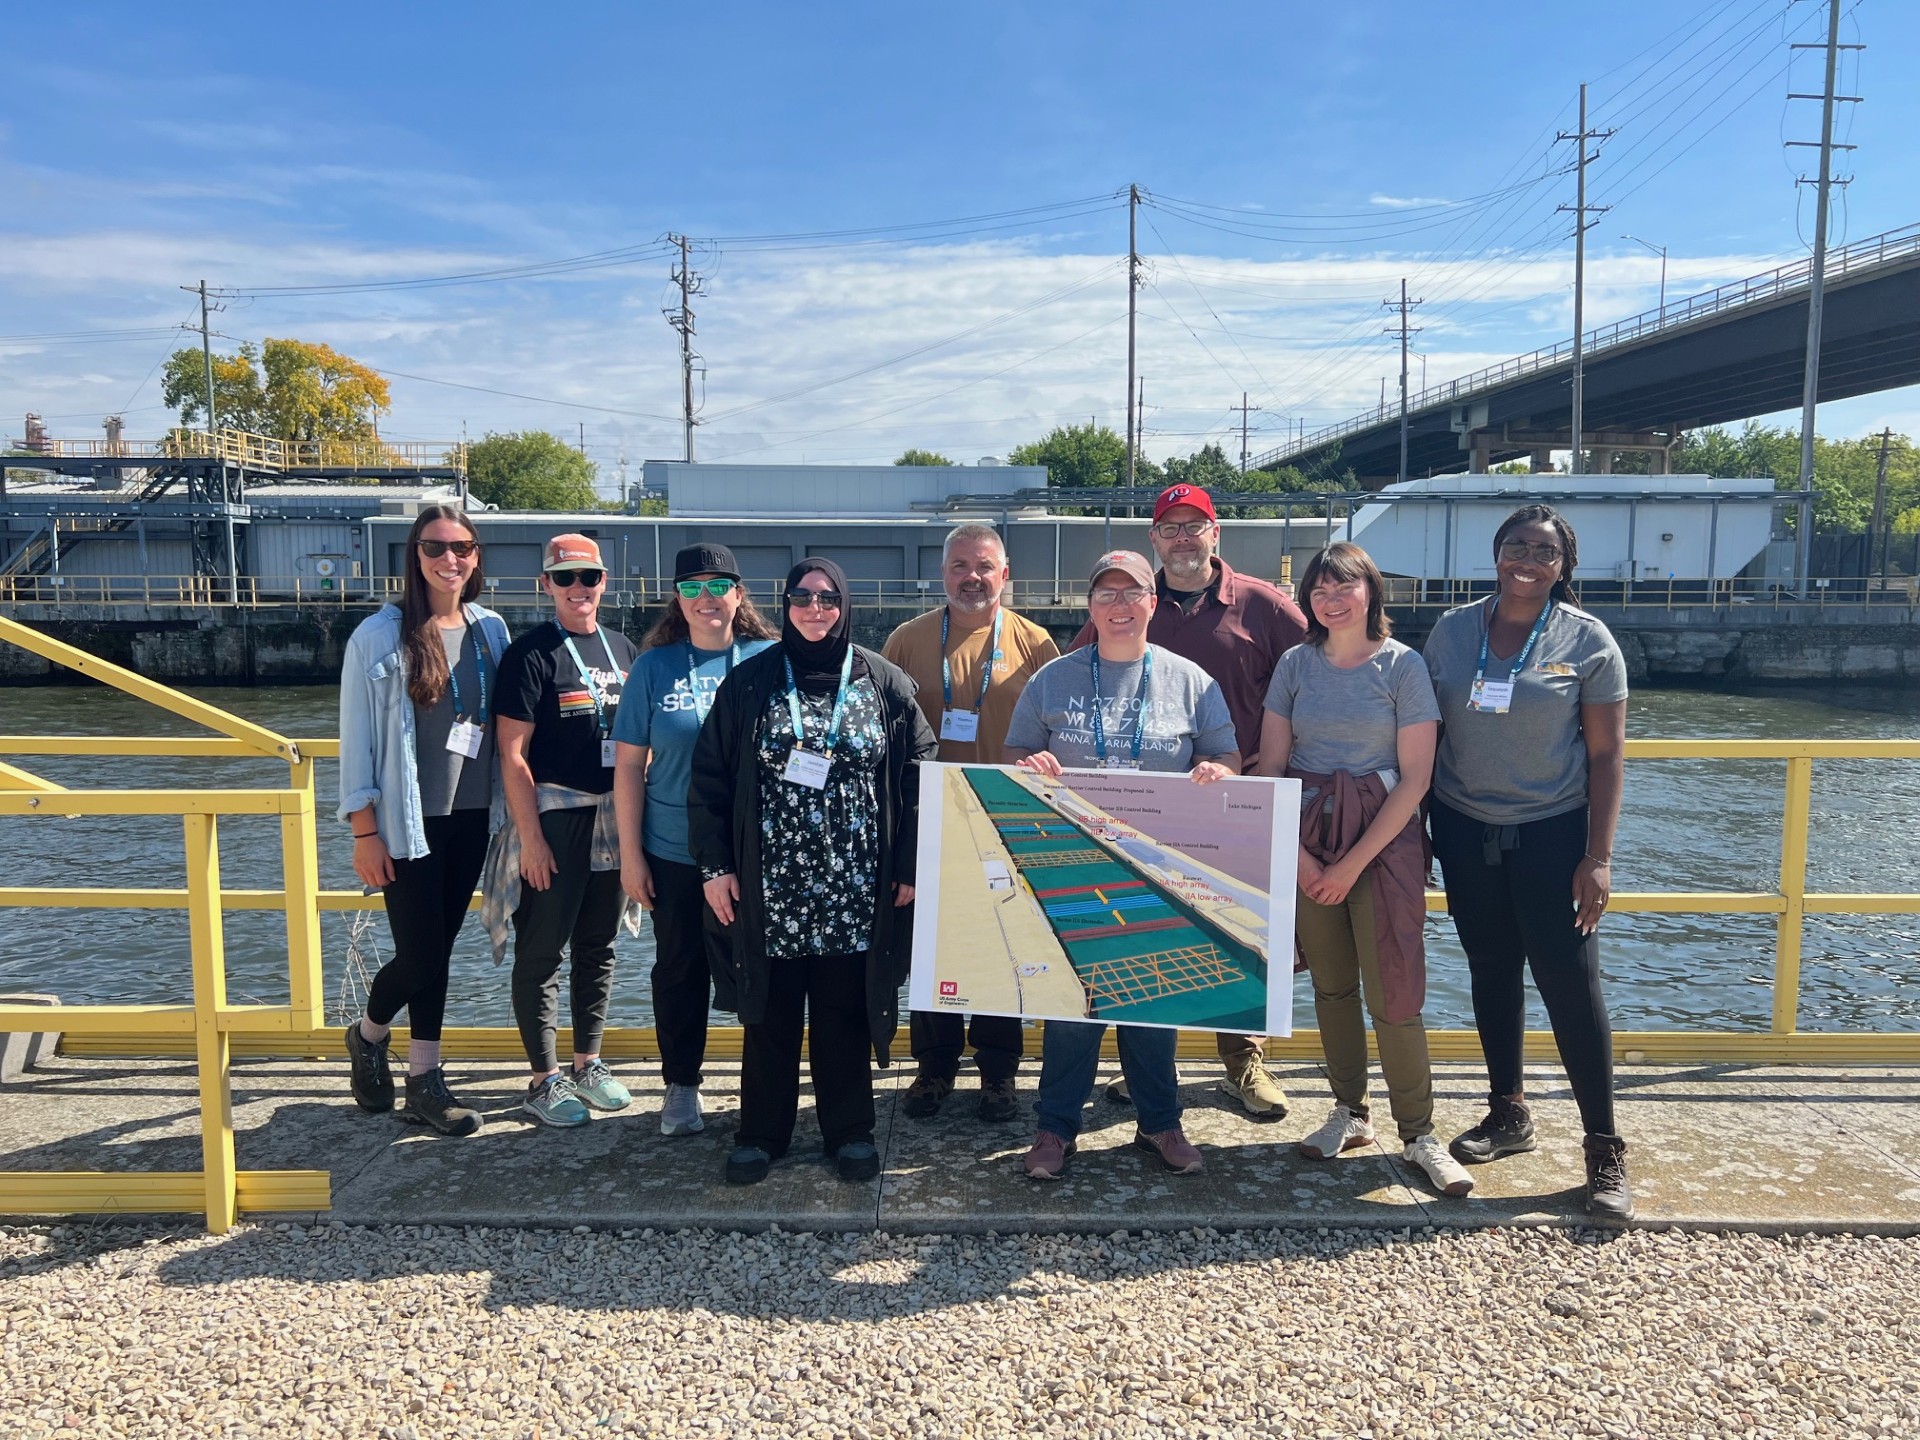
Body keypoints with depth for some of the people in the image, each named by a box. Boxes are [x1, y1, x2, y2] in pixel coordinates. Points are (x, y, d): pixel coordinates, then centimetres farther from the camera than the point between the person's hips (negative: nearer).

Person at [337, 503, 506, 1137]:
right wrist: (364, 833, -9)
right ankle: (368, 1034, 30)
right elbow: (356, 739, -7)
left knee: (438, 948, 12)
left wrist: (502, 809, 7)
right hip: (407, 822, -4)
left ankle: (424, 1079, 24)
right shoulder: (380, 635, -9)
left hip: (470, 819, 4)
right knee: (421, 953, -1)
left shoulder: (490, 630, 4)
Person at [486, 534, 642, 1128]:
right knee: (542, 952, 2)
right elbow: (512, 753, -12)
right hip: (551, 816, -6)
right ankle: (544, 1080, 13)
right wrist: (530, 837, -16)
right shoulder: (530, 653, -8)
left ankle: (588, 1064, 28)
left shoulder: (622, 649, 9)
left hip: (611, 815, 6)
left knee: (598, 945, 14)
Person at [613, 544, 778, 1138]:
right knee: (680, 970, 13)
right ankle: (681, 1085, 29)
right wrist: (631, 854, -1)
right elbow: (629, 765, 3)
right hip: (673, 854, 1)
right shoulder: (654, 666, 2)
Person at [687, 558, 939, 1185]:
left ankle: (849, 1131, 24)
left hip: (854, 887, 0)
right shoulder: (750, 681, 3)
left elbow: (919, 773, 1)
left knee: (846, 1011, 8)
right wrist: (715, 864, -3)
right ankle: (761, 1134, 23)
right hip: (769, 886, 0)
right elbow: (710, 775, 3)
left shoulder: (882, 681, 2)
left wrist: (910, 865, -3)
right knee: (770, 1014, 9)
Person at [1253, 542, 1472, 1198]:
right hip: (1307, 836, 3)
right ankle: (1351, 1113, 26)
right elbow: (1270, 766, 4)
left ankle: (1419, 1133, 10)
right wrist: (1297, 852, -7)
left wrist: (1353, 863, -11)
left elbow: (1415, 780, -8)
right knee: (1330, 984, 10)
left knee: (1391, 993, -5)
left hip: (1383, 837, -3)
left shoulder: (1403, 666, -4)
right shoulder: (1296, 664, 4)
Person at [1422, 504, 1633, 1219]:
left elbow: (1605, 754, -5)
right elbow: (1426, 734, 7)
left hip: (1552, 836, -3)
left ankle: (1604, 1148, 10)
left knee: (1570, 983, -3)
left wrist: (1598, 857, -10)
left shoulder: (1587, 641, -5)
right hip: (1466, 832, 3)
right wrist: (1420, 826, 4)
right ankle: (1509, 1114, 29)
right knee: (1491, 973, 13)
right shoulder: (1452, 630, 3)